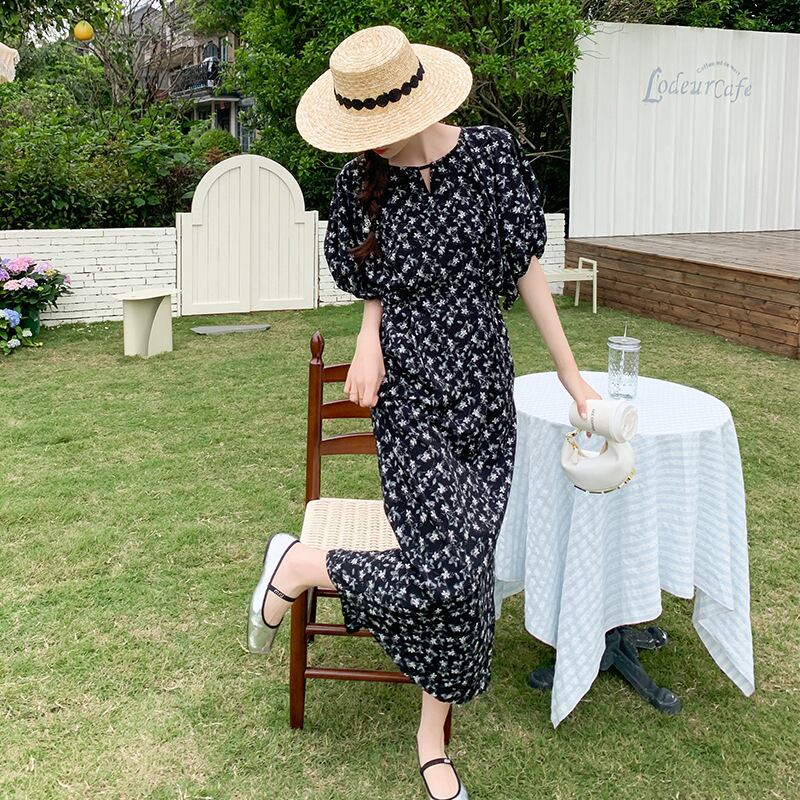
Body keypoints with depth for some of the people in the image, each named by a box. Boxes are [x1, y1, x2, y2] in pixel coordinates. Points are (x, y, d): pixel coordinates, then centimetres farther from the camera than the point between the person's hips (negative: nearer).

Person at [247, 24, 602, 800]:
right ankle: (297, 563, 9)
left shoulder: (490, 154, -3)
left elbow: (523, 266, 2)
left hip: (484, 384, 2)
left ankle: (434, 736, 24)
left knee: (465, 571, 5)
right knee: (445, 570, -16)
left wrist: (570, 373, 3)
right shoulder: (361, 182, 0)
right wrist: (370, 337, -8)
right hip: (410, 393, -2)